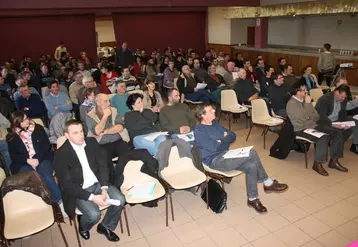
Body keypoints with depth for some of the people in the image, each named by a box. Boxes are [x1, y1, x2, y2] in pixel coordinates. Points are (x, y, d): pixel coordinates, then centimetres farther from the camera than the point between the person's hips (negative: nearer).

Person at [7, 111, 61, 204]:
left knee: (47, 178, -31)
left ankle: (60, 200, -24)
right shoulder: (12, 138, 8)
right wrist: (28, 160, -15)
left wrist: (38, 158, -10)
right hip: (23, 164, 0)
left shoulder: (38, 128, 8)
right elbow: (14, 156, 4)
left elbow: (47, 145, 4)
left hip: (42, 159, 0)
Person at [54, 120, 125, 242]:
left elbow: (102, 165, 1)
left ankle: (106, 226, 13)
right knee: (94, 215, -25)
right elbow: (67, 184, -17)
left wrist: (104, 188, -14)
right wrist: (92, 197, -24)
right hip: (79, 191, -4)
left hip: (98, 183, 5)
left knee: (120, 200, -15)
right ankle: (83, 227, 13)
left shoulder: (92, 142, -2)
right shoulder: (61, 154, -16)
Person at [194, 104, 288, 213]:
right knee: (251, 153, -22)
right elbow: (214, 147, -22)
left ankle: (252, 199, -4)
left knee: (251, 166, -19)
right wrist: (226, 141, -4)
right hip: (215, 161, -8)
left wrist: (222, 141, -9)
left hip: (225, 156, 8)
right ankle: (268, 183, -5)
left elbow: (233, 136, 12)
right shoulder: (199, 131, -12)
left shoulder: (215, 123, 13)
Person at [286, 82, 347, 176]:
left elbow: (317, 117, 12)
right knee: (323, 138, -31)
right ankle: (317, 164, -17)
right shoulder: (291, 104, -13)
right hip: (302, 129, -8)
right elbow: (304, 117, -24)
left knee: (337, 134, -6)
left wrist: (308, 117, -10)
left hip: (313, 126, 8)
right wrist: (308, 103, -15)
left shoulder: (304, 100, 11)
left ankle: (334, 161, 2)